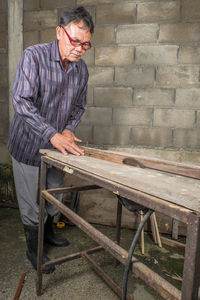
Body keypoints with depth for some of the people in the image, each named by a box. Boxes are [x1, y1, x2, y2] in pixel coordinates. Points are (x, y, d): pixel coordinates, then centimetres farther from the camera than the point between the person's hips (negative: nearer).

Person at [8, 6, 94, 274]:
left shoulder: (81, 68, 0)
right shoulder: (34, 56, -18)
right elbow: (22, 101, -27)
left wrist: (69, 129, -10)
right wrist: (52, 135, -36)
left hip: (58, 146, 6)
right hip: (29, 145, -5)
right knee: (31, 204, 9)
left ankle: (47, 232, 49)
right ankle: (33, 249, 33)